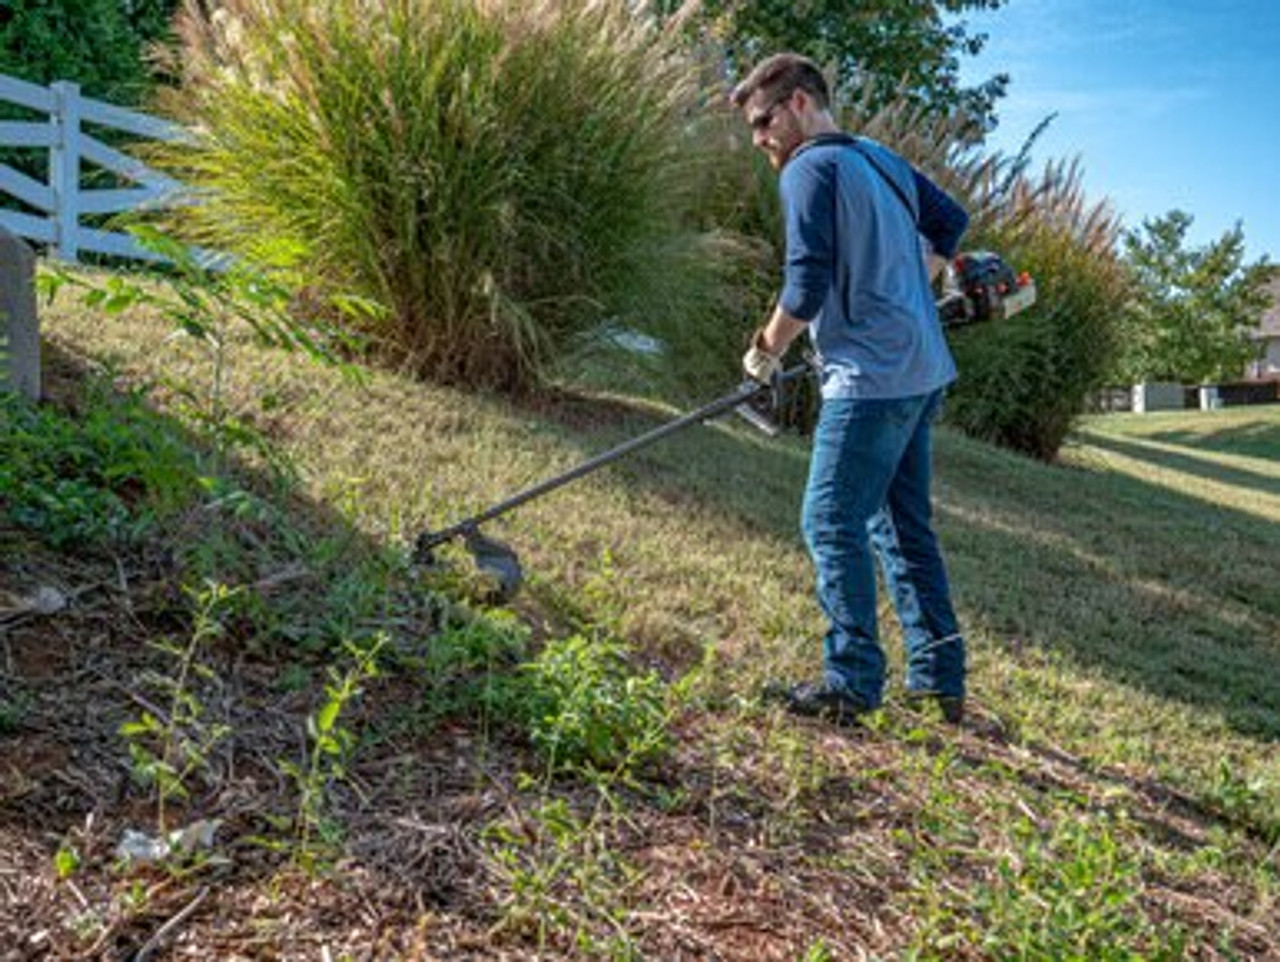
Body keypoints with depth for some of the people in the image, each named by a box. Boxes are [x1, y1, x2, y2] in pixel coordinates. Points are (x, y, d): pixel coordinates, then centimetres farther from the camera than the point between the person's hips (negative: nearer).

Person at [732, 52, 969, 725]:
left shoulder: (809, 169, -9)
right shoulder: (881, 159, 17)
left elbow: (807, 285, -16)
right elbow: (950, 220, 27)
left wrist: (767, 351, -2)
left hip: (872, 378, -9)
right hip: (923, 371, 9)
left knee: (831, 524, -4)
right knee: (904, 525, 14)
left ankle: (852, 683, -1)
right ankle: (939, 678, 18)